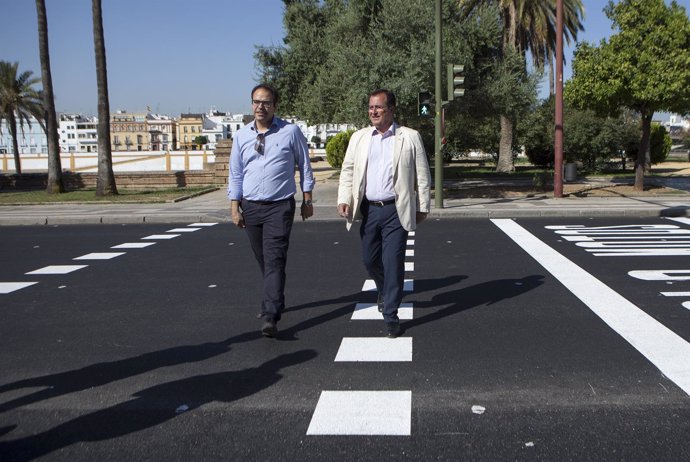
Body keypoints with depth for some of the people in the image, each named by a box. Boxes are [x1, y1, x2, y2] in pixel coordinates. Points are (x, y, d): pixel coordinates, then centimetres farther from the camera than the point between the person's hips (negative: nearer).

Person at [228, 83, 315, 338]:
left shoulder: (291, 131, -3)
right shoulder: (241, 135, 6)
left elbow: (304, 166, 4)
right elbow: (235, 173, 9)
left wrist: (307, 200, 4)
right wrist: (234, 206, 5)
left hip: (280, 206, -4)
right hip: (250, 207, 4)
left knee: (274, 260, -12)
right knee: (263, 260, 15)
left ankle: (270, 316, -15)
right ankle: (274, 301, 34)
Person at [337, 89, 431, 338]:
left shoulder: (410, 137, 0)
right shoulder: (359, 137, 8)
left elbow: (422, 175, 3)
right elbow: (348, 170, 9)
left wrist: (422, 206, 1)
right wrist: (344, 200, -4)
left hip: (396, 210, -3)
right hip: (368, 209, 4)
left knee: (393, 263, -5)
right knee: (369, 259, 12)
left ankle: (390, 315, 6)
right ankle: (385, 290, 42)